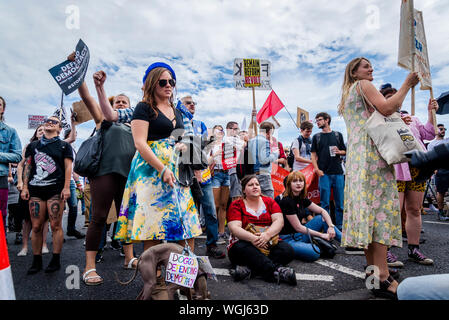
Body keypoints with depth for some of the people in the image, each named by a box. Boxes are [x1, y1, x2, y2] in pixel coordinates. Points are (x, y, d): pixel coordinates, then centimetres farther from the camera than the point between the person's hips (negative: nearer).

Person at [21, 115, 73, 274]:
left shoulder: (64, 145, 11)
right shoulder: (33, 145, 20)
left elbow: (68, 167, 3)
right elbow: (27, 167, 17)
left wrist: (66, 187, -8)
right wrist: (25, 187, 7)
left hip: (56, 190, -3)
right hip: (36, 190, 3)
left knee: (56, 226, -4)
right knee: (36, 227, 2)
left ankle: (56, 260, 4)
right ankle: (36, 261, 12)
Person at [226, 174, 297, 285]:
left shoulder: (269, 202, 13)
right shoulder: (236, 205, 5)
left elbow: (279, 221, -2)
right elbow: (234, 228, -9)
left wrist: (267, 234, -22)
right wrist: (252, 238, -27)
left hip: (269, 244, 3)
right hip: (245, 243, -2)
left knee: (287, 249, -27)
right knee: (241, 248, -36)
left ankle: (248, 268, -35)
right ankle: (276, 271, -41)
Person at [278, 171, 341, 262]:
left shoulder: (302, 198, 6)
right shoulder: (287, 201, -19)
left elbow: (322, 211, 11)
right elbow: (298, 227, -18)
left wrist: (331, 226, -7)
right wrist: (321, 235, -12)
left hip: (299, 235, 9)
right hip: (288, 239, -9)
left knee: (322, 219, 1)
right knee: (314, 253, -32)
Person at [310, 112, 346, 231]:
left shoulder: (338, 135, 12)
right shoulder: (316, 137, 10)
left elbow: (345, 151, 15)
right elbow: (313, 155, 5)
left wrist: (339, 152, -8)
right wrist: (317, 169, -8)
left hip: (338, 172, 1)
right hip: (324, 173, -1)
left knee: (340, 202, 4)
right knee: (325, 202, 0)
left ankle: (339, 226, 14)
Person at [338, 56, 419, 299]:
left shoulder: (347, 95, 29)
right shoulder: (363, 85, 2)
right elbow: (386, 108, -13)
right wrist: (407, 84, -1)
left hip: (355, 155, 10)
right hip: (372, 152, -9)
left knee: (366, 205, 6)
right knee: (380, 206, -16)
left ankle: (372, 266, 10)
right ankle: (383, 278, -18)